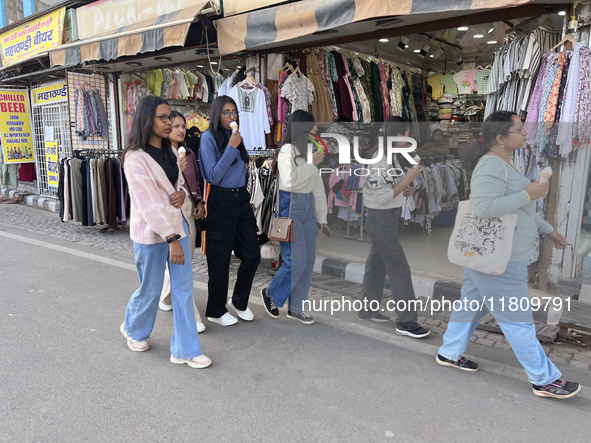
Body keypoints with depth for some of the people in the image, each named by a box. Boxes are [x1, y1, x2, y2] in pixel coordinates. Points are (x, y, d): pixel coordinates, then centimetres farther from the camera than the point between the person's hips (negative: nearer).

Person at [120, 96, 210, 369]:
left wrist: (182, 193, -6)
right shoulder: (136, 157, -14)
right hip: (151, 232, -6)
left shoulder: (171, 151, 9)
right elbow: (149, 203, -19)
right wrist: (172, 239, -22)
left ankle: (185, 351, 16)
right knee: (151, 290, 9)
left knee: (184, 288, 6)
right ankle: (134, 329, 42)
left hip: (178, 224, 7)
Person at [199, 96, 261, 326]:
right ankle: (215, 311, 22)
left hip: (242, 199, 7)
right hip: (221, 202, -6)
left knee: (252, 254, 7)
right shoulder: (209, 137, -8)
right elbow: (213, 176, -15)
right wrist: (231, 147, -18)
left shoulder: (237, 135, 12)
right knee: (220, 260, 4)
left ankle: (239, 301, 28)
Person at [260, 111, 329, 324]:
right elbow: (289, 181, -22)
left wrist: (322, 218, 14)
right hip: (290, 208, -8)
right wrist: (311, 164, -17)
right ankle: (271, 293, 17)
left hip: (308, 208, 8)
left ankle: (295, 308, 19)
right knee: (296, 260, -9)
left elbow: (318, 187, 16)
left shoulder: (310, 151, 15)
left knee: (309, 260, 7)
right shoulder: (288, 150, -8)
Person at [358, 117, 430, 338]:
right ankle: (406, 321, 4)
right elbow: (383, 198, -23)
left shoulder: (391, 157, 10)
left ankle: (368, 309, 29)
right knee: (400, 270, -5)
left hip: (386, 220, 10)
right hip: (382, 220, -10)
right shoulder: (380, 161, -20)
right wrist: (408, 178, -21)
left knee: (377, 265, 16)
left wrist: (405, 190, 4)